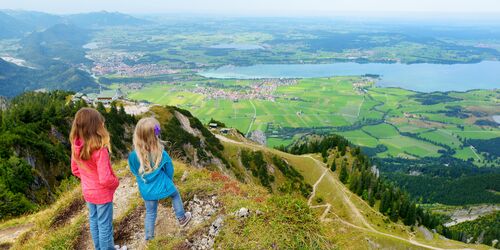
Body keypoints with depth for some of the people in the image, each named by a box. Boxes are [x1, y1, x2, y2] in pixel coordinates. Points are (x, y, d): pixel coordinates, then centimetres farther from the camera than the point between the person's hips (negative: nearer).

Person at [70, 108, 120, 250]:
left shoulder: (76, 147, -12)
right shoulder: (100, 150, -33)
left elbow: (75, 170, 3)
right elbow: (105, 179, -31)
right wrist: (115, 183, -10)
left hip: (88, 192, 7)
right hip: (102, 194, -7)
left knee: (94, 220, 25)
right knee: (104, 225, 13)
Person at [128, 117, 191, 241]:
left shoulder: (133, 156, -19)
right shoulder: (162, 154, -23)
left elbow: (134, 172, 0)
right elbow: (170, 171, -7)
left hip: (146, 191, 2)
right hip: (162, 186, -2)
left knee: (150, 213, 20)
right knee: (175, 194, 29)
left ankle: (149, 238, 33)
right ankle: (181, 218, 43)